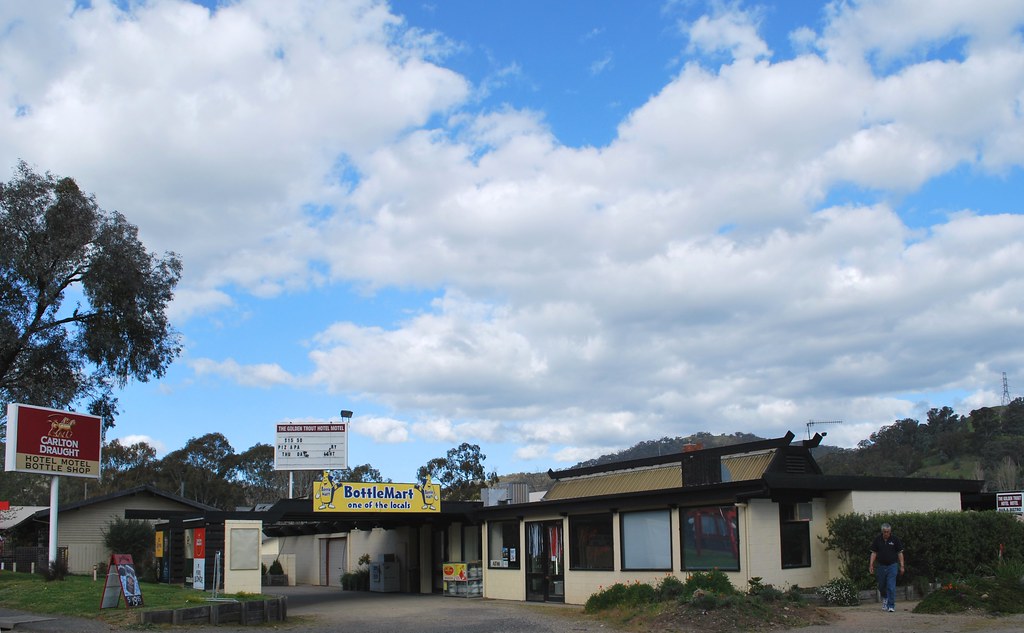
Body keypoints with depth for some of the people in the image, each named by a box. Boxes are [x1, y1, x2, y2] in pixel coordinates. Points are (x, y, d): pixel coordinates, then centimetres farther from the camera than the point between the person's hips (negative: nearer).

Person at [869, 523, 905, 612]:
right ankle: (885, 599, 39)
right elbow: (874, 553, 3)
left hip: (892, 565, -2)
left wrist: (902, 566, -5)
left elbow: (900, 553, -1)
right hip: (881, 566, 3)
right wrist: (871, 565, -4)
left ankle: (891, 606, -7)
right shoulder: (877, 539, 0)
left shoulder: (895, 539, -5)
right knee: (881, 586, 12)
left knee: (891, 587, -10)